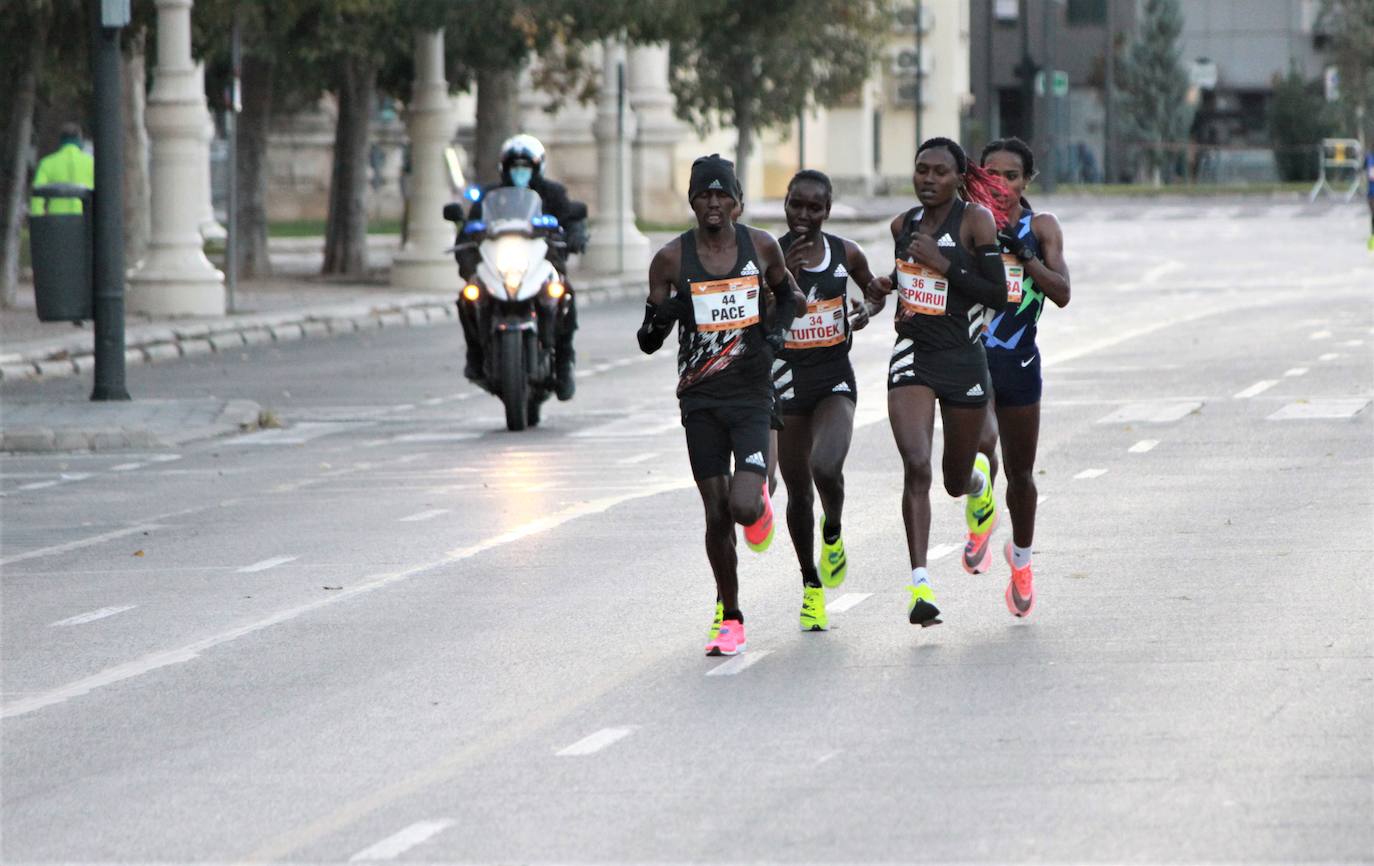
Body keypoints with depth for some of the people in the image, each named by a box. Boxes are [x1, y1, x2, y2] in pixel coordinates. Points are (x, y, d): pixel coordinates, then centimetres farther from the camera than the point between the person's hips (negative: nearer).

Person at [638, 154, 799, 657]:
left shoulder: (762, 247, 0)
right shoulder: (671, 259, -2)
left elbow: (786, 295, 21)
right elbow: (648, 343, 2)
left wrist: (776, 331, 1)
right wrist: (663, 315, -20)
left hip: (751, 394, 0)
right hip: (700, 398, 1)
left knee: (743, 507, -17)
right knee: (716, 516, 0)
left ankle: (761, 496, 22)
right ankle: (728, 616, 18)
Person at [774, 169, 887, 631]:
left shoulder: (846, 254, 0)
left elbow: (876, 289, 19)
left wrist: (865, 311, -3)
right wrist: (783, 278, -26)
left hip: (835, 380, 0)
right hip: (788, 380, 0)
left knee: (826, 467, -26)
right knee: (798, 493, 8)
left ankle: (833, 534, 6)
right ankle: (811, 584, 28)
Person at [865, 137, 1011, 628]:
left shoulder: (976, 220, -7)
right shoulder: (903, 224, 8)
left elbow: (997, 293, -13)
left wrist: (941, 263, -19)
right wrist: (888, 291, 8)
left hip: (963, 361, -2)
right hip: (913, 357, 2)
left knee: (956, 480, 12)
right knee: (916, 464, -19)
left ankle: (978, 481, 53)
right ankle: (920, 585, -21)